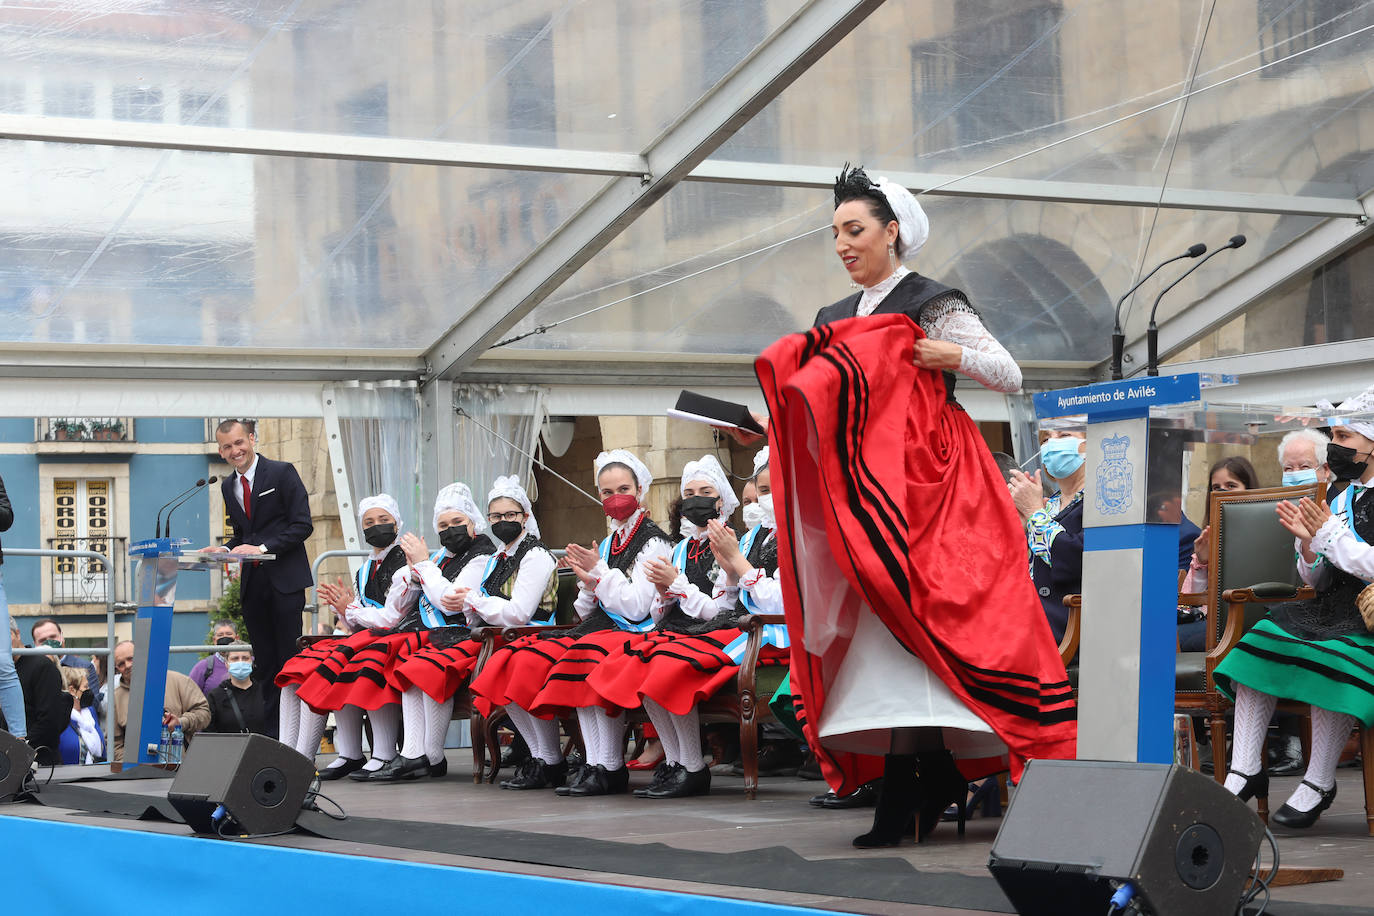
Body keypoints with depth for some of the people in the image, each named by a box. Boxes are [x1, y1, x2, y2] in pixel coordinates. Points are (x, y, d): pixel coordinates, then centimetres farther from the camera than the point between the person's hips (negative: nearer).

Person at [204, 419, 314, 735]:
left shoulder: (282, 473, -3)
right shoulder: (228, 486, 16)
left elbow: (302, 525, -9)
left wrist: (262, 548, -17)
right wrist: (224, 551, 2)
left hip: (284, 579, -6)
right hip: (252, 584, 6)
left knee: (290, 659, -6)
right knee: (265, 663, 5)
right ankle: (273, 734, 7)